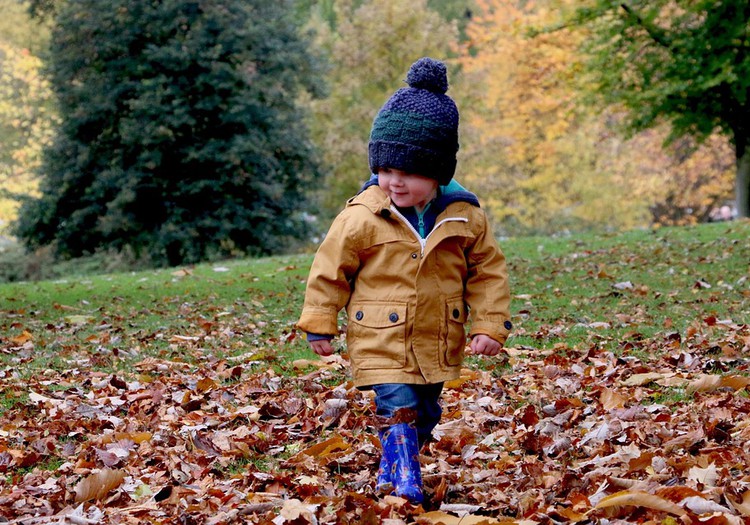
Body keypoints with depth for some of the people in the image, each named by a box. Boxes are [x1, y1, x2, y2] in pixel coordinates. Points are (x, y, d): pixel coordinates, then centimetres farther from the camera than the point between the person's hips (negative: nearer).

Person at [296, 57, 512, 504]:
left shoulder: (465, 216, -7)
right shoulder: (362, 217, -13)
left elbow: (487, 271, 3)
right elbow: (330, 269, -3)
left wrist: (491, 327, -3)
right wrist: (320, 325, 0)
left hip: (438, 343, 4)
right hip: (382, 342, -4)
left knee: (425, 414, 17)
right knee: (398, 412, -14)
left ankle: (390, 473, 36)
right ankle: (404, 484, -5)